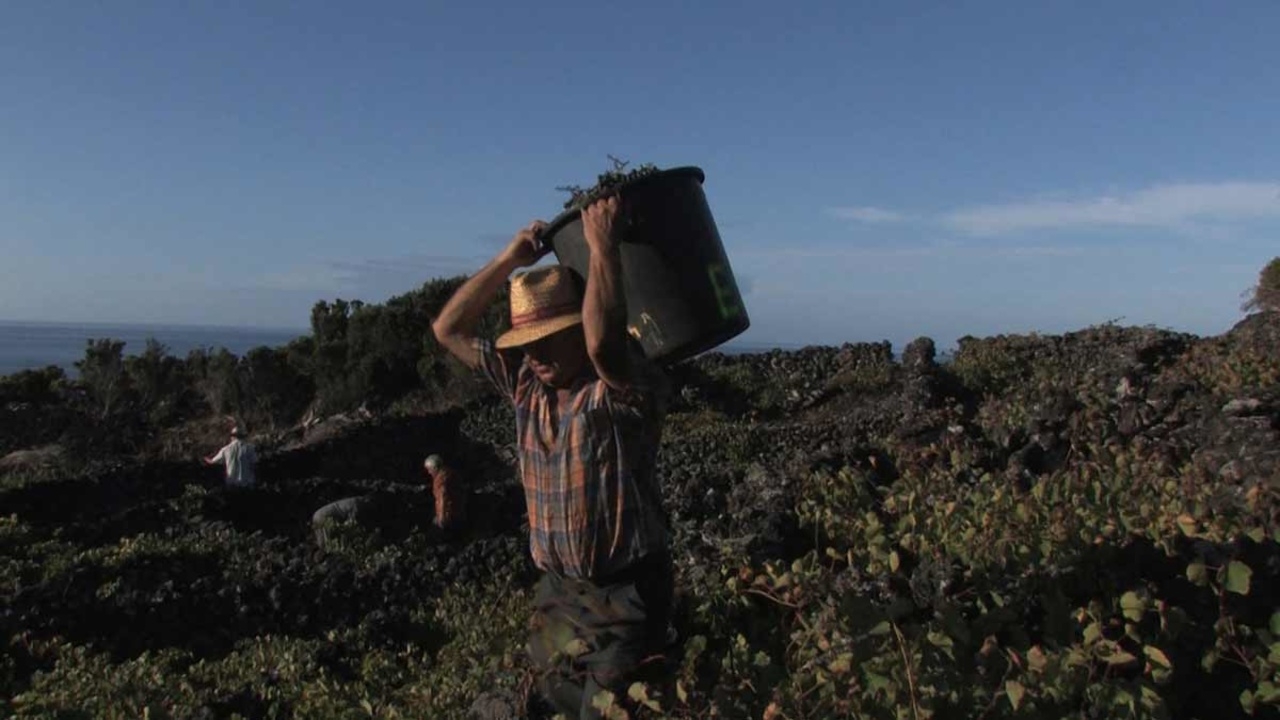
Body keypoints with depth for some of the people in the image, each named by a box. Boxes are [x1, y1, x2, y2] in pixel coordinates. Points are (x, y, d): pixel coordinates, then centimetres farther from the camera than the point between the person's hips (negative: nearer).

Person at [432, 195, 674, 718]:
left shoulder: (622, 388, -19)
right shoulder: (526, 383, 2)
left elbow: (603, 341, -42)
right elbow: (450, 331, 4)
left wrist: (603, 246, -32)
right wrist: (509, 259, -3)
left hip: (625, 592, -7)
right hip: (558, 587, 7)